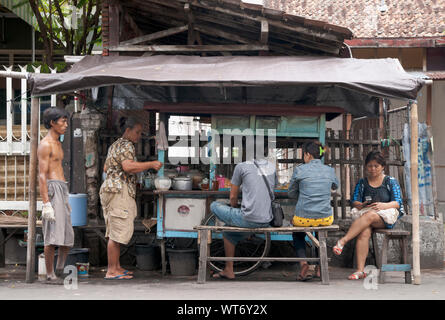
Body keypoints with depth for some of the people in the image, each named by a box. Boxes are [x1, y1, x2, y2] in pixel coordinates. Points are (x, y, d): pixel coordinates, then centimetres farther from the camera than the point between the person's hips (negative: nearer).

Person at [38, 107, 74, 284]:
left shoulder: (58, 144, 21)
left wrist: (66, 201, 25)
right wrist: (46, 203, -21)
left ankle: (60, 270, 20)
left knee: (68, 235, 9)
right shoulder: (45, 144, -9)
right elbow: (42, 175, -15)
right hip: (52, 190, -9)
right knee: (53, 236, -8)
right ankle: (50, 275, -2)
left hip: (62, 190, 9)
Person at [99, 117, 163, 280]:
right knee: (119, 231, -9)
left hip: (110, 188, 11)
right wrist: (151, 164, -20)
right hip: (119, 191, -11)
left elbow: (106, 168, 27)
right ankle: (111, 271, -9)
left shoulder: (114, 145, 21)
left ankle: (116, 267, 16)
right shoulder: (126, 145, -10)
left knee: (115, 232, 12)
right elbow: (128, 166, -25)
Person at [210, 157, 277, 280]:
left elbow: (233, 197, 5)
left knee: (214, 206, 17)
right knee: (228, 231, 30)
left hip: (248, 220, -6)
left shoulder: (241, 166, -2)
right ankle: (228, 270, 37)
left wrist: (236, 210, 26)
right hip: (267, 222, 6)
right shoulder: (272, 166, 13)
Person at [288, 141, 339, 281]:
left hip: (303, 218, -2)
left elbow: (291, 193, 7)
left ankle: (303, 261, 5)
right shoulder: (330, 171, 2)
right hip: (325, 219, 2)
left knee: (297, 235, 32)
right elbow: (335, 186, 25)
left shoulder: (300, 170, -7)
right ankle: (320, 266, 24)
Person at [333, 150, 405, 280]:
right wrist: (361, 205, -15)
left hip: (386, 217, -2)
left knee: (370, 215, -37)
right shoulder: (362, 183, 19)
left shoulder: (391, 182, 11)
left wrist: (383, 206, -18)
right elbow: (354, 201, 9)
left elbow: (397, 203, 2)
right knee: (364, 232, -32)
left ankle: (343, 240, -43)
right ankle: (360, 270, -38)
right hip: (365, 214, 2)